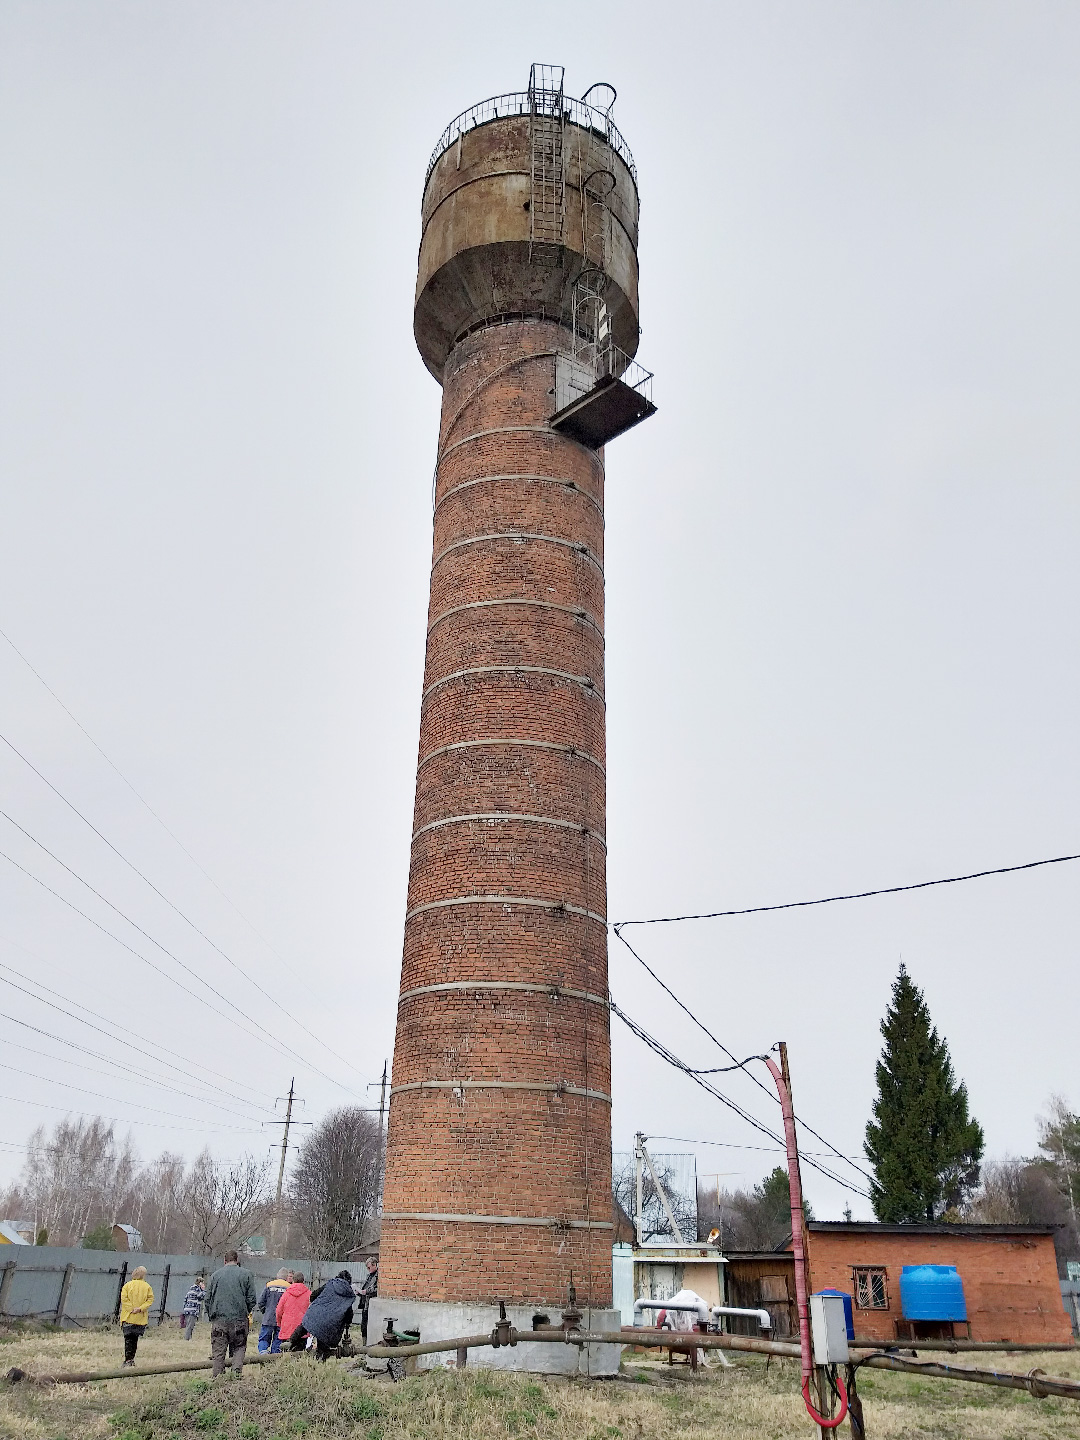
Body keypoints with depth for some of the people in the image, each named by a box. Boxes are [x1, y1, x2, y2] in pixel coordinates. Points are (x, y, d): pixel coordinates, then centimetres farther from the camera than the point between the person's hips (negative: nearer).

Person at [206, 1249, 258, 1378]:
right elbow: (251, 1299, 3)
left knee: (218, 1351, 7)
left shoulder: (215, 1275, 9)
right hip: (239, 1319, -1)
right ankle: (237, 1373, -9)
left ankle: (218, 1377, 1)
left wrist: (210, 1316, 19)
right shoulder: (246, 1274, 5)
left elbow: (208, 1299, 9)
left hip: (218, 1319, 1)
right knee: (239, 1348, 8)